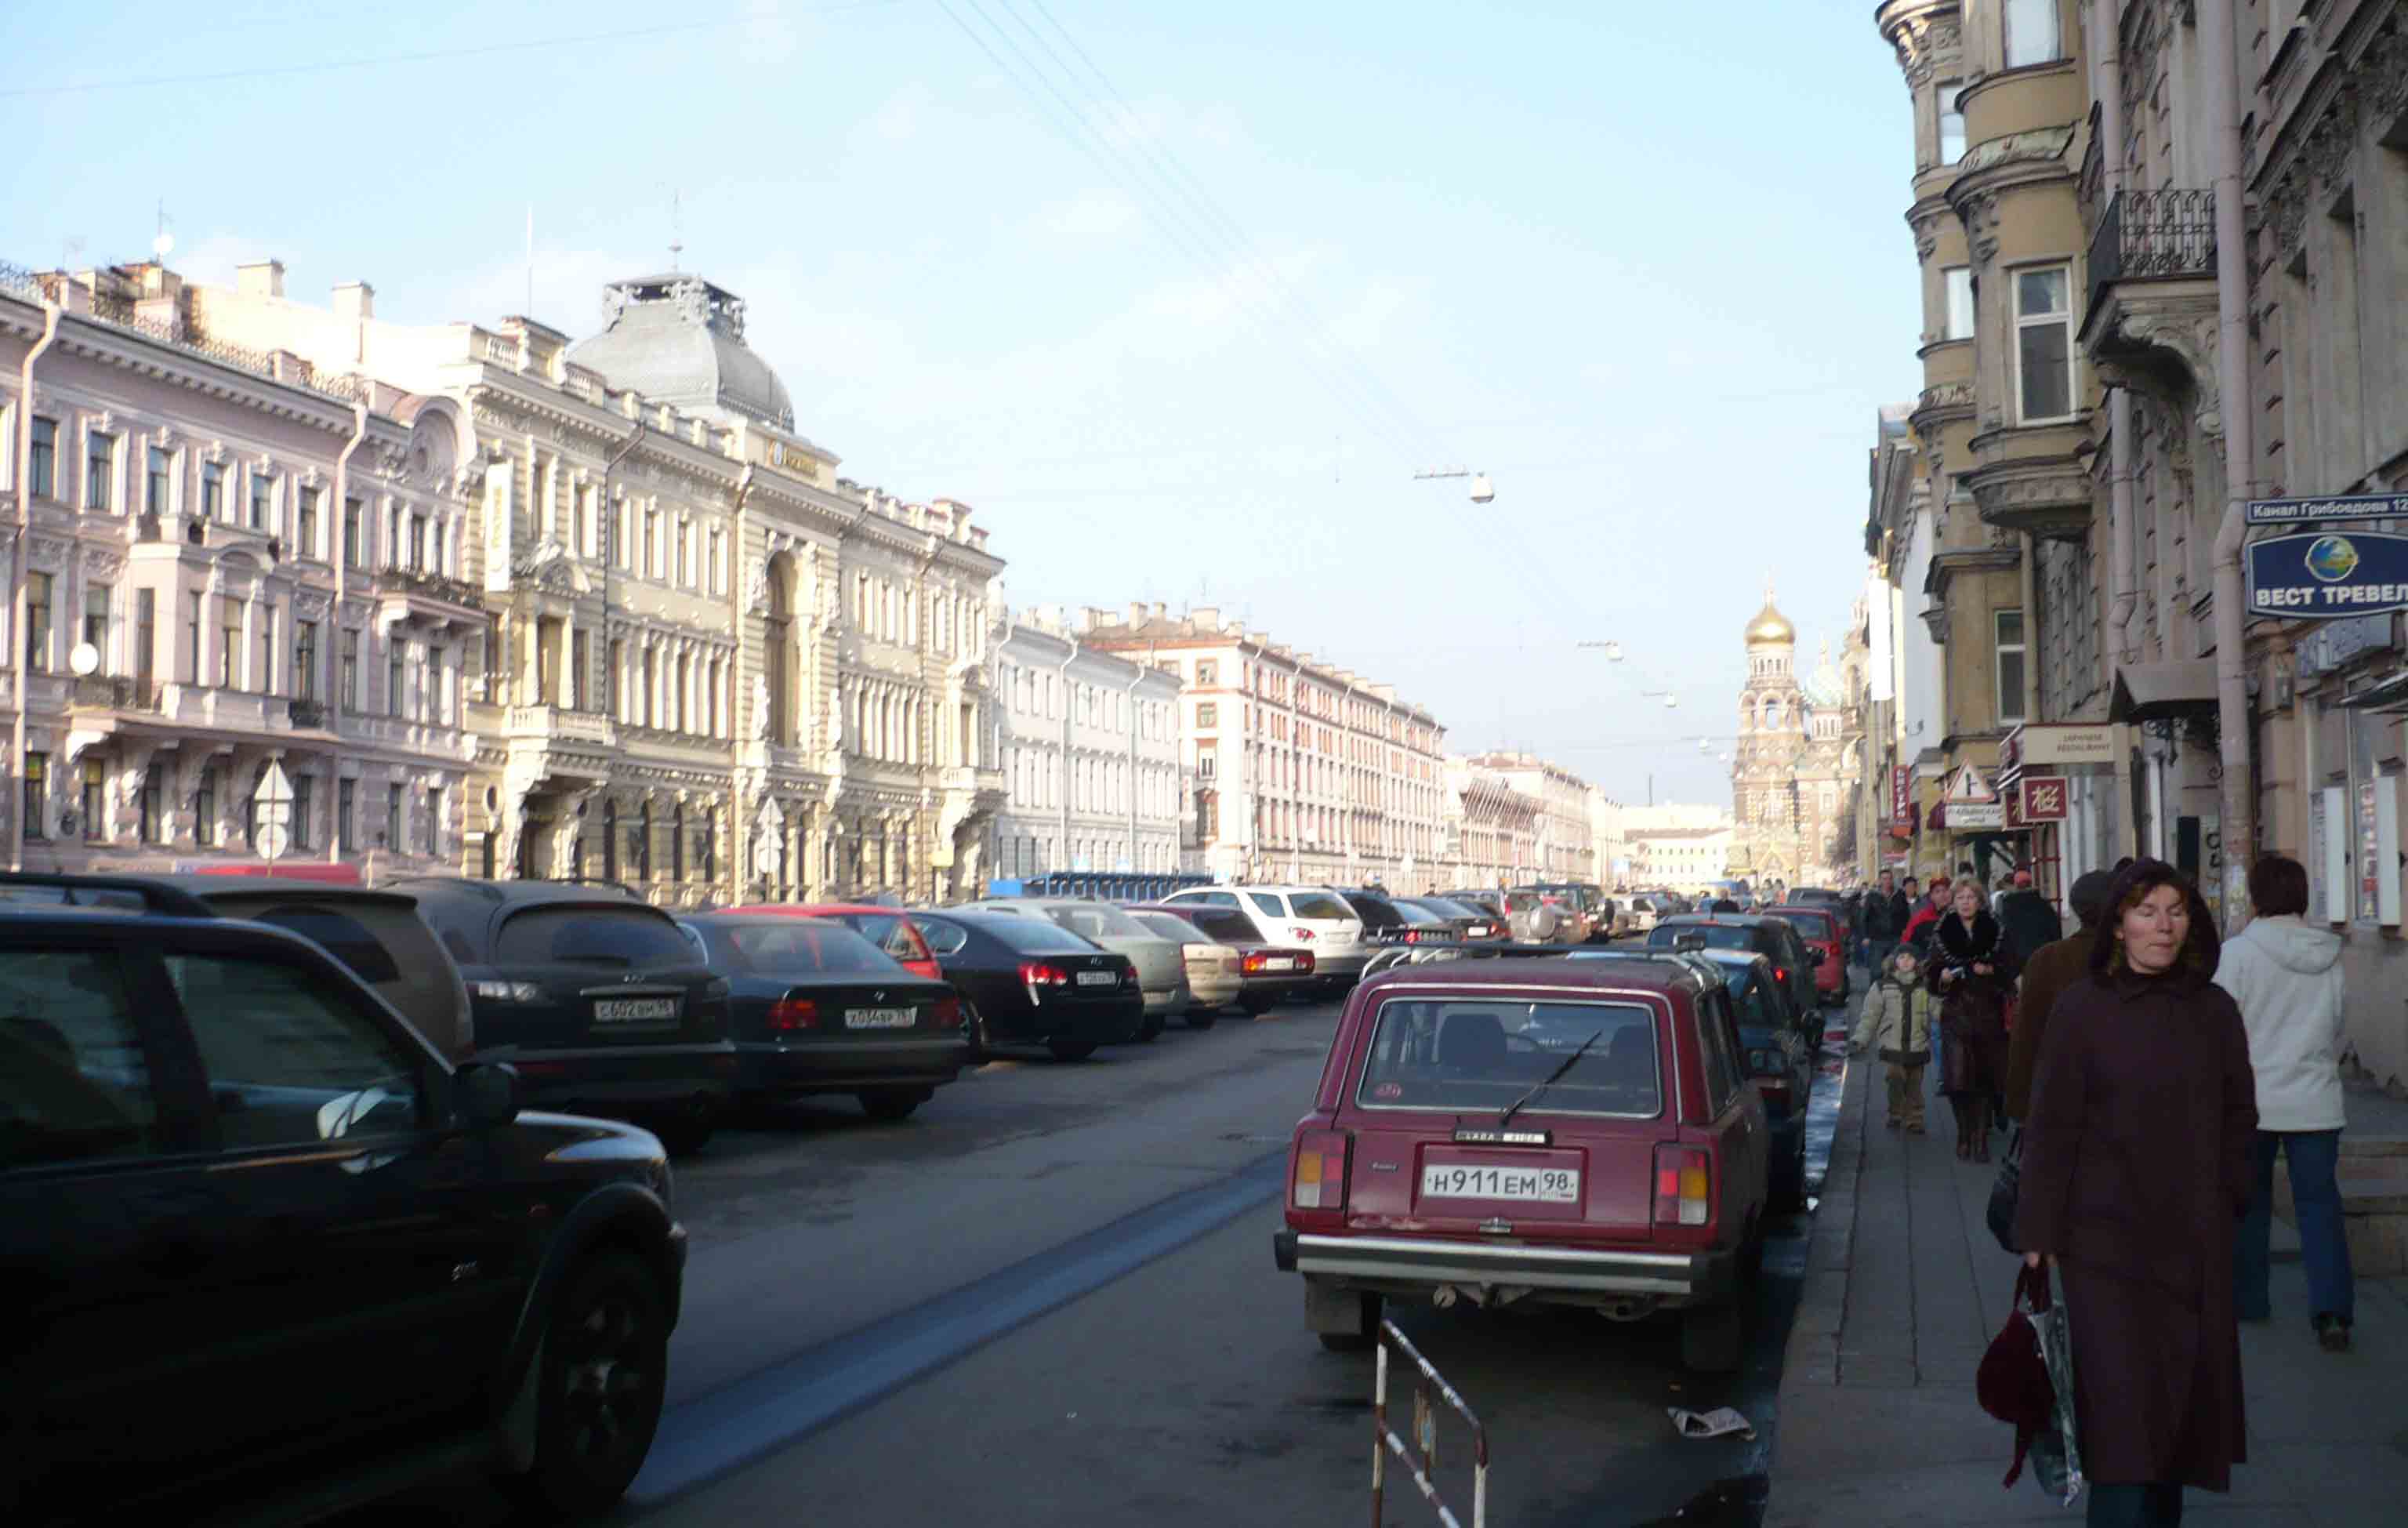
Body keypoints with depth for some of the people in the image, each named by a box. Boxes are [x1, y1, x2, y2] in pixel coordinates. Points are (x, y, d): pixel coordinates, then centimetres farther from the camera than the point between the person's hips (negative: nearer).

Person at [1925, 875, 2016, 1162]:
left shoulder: (1995, 932, 5)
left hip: (1988, 1014, 0)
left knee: (1984, 1080, -2)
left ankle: (1980, 1139, 6)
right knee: (1958, 1080, -10)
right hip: (1956, 1012, 0)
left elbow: (2010, 973, 7)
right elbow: (1930, 974, 10)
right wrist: (1942, 977, -11)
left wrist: (1990, 970, -12)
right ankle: (1965, 1134, 7)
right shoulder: (1943, 935, 7)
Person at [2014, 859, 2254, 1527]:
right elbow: (2051, 1128, -5)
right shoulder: (2082, 1008, -5)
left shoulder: (2213, 1010, 6)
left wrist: (2228, 1200, 7)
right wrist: (2038, 1235, -7)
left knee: (2185, 1391, 9)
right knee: (2121, 1398, -7)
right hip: (2105, 1238, -4)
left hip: (2194, 1241, 4)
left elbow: (2239, 1117, 14)